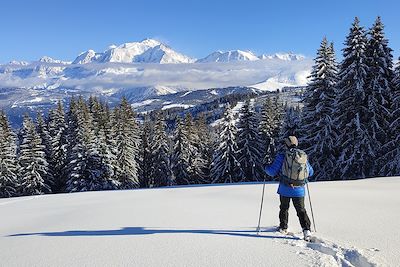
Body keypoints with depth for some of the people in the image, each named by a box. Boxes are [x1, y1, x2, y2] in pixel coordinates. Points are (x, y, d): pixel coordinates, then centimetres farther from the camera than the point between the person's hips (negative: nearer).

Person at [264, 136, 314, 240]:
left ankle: (283, 228, 31)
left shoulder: (282, 156, -10)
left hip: (285, 189, -2)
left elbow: (272, 172, -7)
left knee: (284, 208, 18)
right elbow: (310, 172, 14)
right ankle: (306, 229, -4)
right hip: (299, 190, 2)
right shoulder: (304, 156, 3)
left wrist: (266, 168, 14)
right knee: (301, 210, 11)